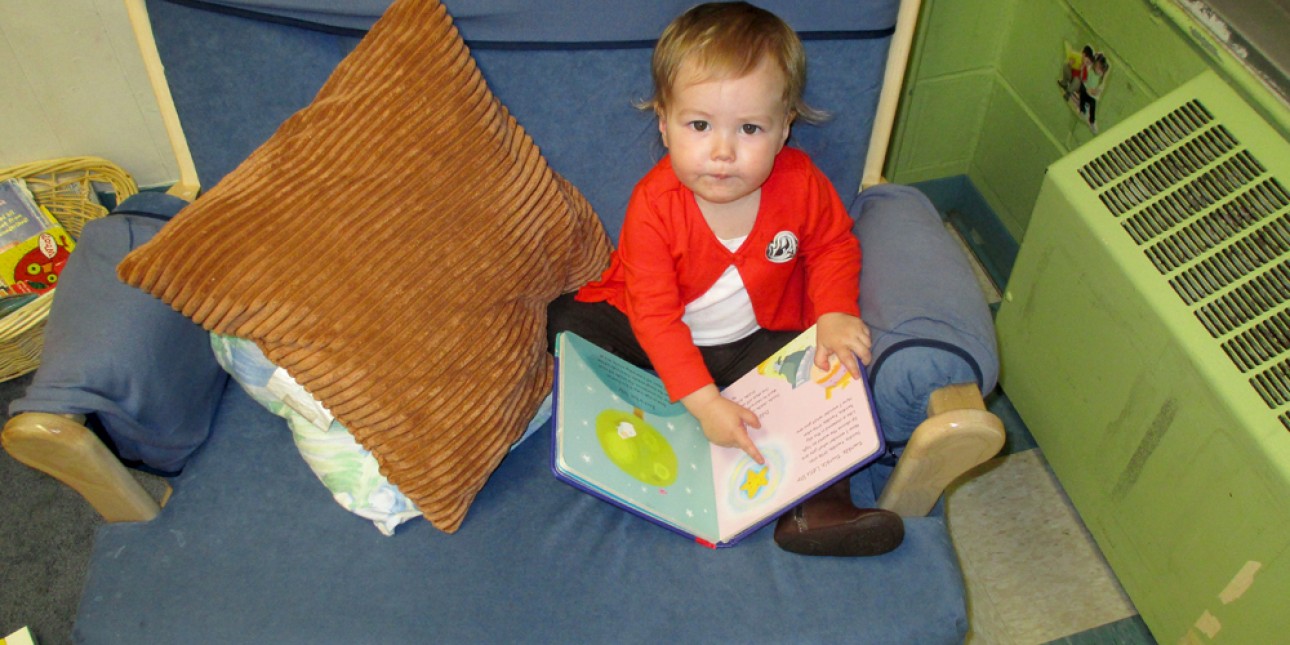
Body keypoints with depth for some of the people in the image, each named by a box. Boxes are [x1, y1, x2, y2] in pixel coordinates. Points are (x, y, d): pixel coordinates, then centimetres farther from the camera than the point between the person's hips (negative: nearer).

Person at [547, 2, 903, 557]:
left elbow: (833, 246, 3)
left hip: (759, 339, 2)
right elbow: (654, 312, -24)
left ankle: (817, 506, -19)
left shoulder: (801, 184, -17)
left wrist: (835, 314, -17)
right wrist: (703, 401, -31)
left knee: (832, 364, -22)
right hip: (661, 342, -1)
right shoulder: (653, 204, -25)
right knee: (569, 322, -20)